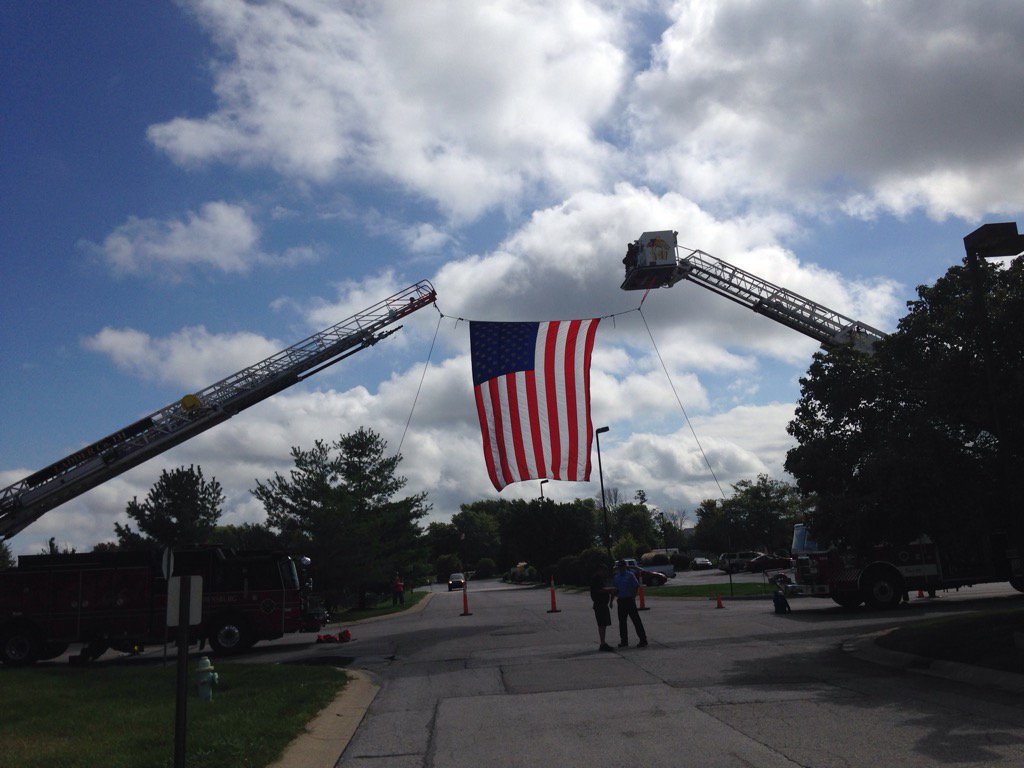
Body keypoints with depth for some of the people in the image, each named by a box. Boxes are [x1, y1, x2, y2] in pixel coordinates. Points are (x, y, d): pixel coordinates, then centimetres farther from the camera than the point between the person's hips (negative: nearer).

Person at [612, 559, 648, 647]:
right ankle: (624, 641, 19)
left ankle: (643, 640, -4)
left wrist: (633, 596, -10)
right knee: (622, 621, 9)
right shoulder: (616, 576, 11)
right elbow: (615, 589, 17)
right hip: (621, 600, 6)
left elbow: (636, 586, -6)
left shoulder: (630, 575, -6)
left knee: (636, 620, -6)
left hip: (629, 600, -6)